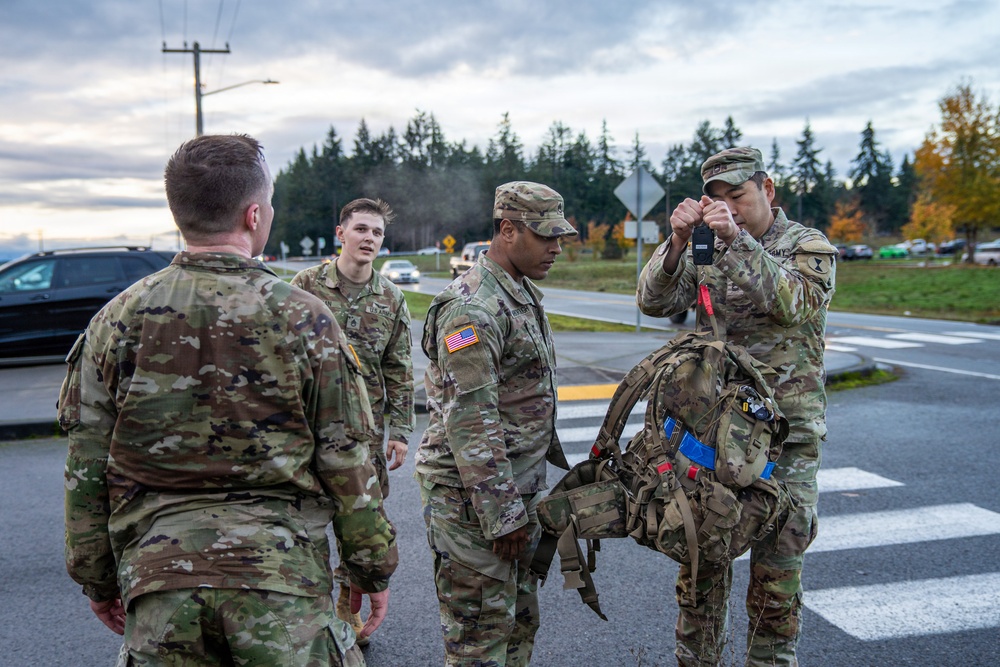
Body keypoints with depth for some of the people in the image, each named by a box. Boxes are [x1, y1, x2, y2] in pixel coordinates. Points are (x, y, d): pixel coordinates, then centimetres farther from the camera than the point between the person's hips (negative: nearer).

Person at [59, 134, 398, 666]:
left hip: (159, 576, 3)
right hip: (280, 569, -2)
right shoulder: (302, 318, -8)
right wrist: (373, 567, 7)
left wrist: (97, 578, 16)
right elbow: (346, 464, -5)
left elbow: (87, 469, 4)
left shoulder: (119, 320, -1)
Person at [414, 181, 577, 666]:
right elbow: (470, 423, -24)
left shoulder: (524, 294, 12)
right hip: (473, 495, -10)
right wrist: (502, 515, -22)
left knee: (520, 620, 19)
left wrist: (548, 466, 23)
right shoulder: (473, 308, -21)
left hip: (517, 487, 10)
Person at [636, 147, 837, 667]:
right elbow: (654, 302, -6)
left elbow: (793, 302, -22)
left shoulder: (809, 247, 0)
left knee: (776, 570, 3)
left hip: (786, 434, -3)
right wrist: (677, 241, -21)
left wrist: (737, 240, -30)